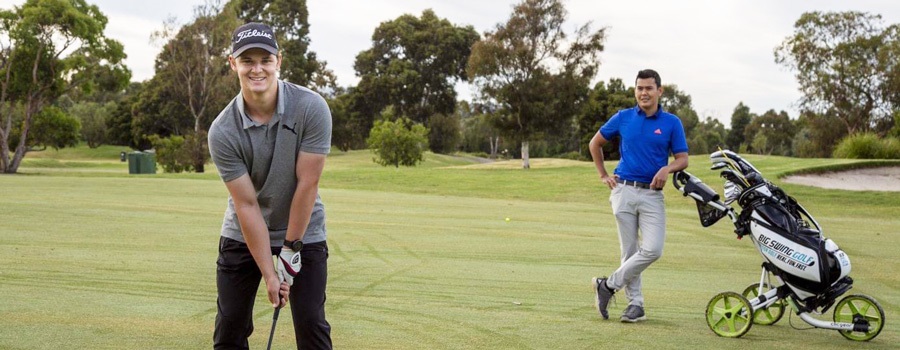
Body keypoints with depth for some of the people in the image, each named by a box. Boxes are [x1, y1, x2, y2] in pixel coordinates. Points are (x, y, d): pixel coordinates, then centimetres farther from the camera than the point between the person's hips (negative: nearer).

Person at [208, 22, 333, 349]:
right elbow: (246, 205, -18)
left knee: (311, 323, -3)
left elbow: (308, 183, -18)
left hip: (303, 231, -1)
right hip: (243, 235, 1)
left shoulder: (311, 108, -21)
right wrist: (269, 273, -18)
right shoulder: (222, 132, -19)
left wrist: (290, 249, -15)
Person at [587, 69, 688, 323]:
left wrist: (666, 169, -17)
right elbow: (595, 143, 17)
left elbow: (682, 159, 4)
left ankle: (609, 284, 2)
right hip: (624, 190, 0)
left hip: (653, 194, 0)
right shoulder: (623, 118, 6)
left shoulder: (672, 123, 4)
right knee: (630, 251, 3)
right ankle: (635, 302, 13)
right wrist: (603, 176, 11)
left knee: (653, 250, -13)